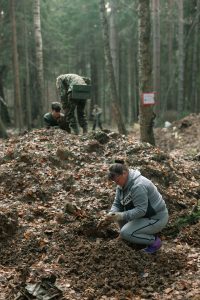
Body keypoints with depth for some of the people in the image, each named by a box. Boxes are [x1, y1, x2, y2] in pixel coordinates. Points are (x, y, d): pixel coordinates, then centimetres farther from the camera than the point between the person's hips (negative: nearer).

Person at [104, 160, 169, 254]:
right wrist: (112, 214, -18)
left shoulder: (138, 186, -28)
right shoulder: (122, 184, 1)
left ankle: (154, 240, -1)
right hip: (144, 214, 10)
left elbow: (140, 210, -30)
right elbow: (117, 204, 2)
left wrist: (121, 216, -34)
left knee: (125, 233, -20)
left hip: (156, 219, -10)